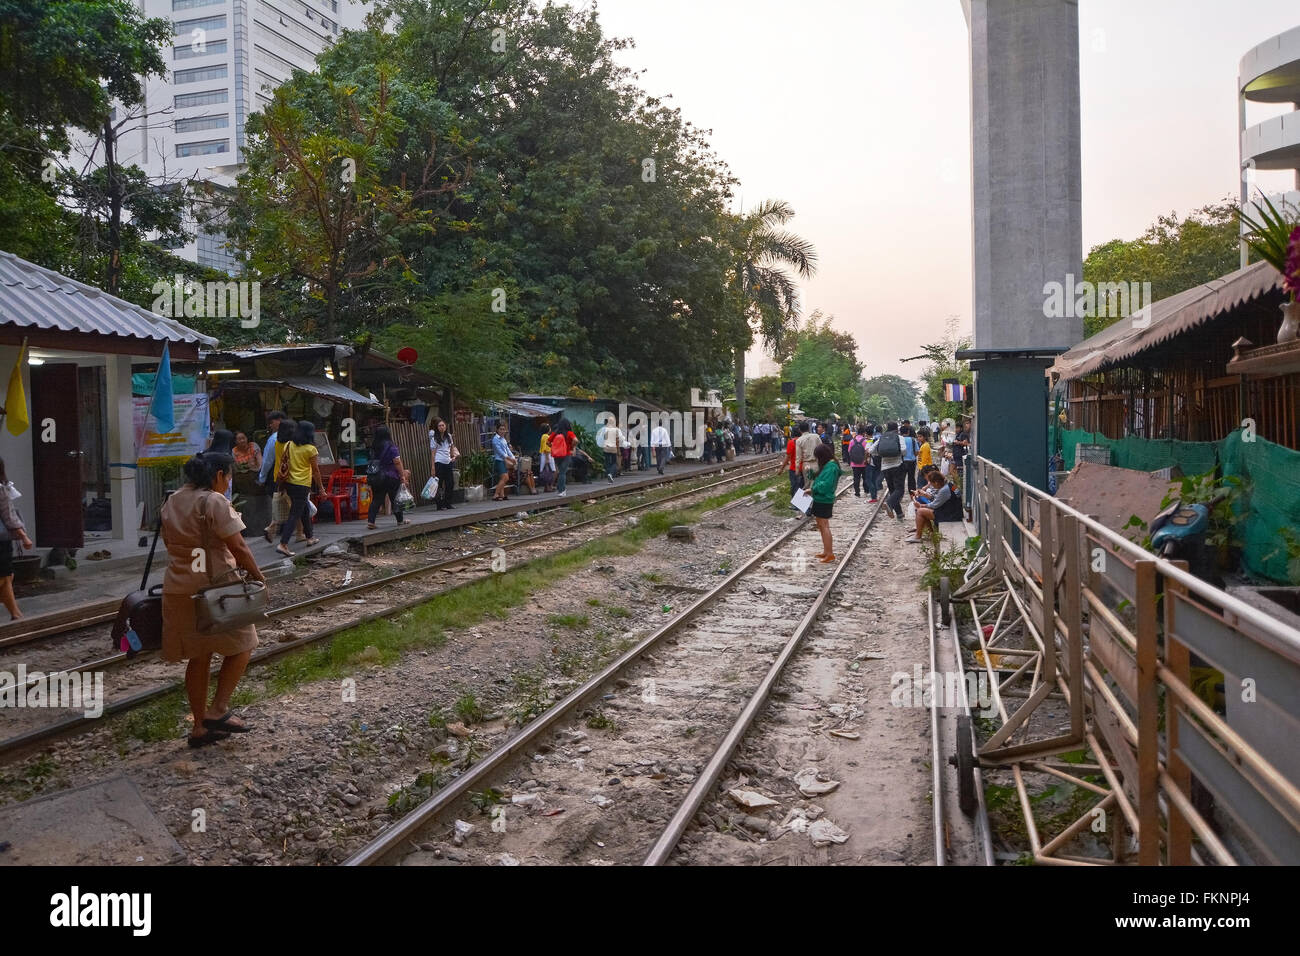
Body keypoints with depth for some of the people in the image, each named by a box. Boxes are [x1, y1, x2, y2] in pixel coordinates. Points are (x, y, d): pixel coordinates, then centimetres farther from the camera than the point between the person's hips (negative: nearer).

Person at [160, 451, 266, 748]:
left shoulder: (171, 502, 11)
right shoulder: (214, 502, -14)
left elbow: (169, 543, 18)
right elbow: (238, 548, -16)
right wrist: (258, 577, -6)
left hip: (178, 588, 8)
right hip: (214, 587, -8)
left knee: (198, 658, 15)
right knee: (240, 646, 10)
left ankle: (200, 726, 20)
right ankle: (218, 710, 5)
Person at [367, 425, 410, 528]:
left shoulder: (373, 447, 6)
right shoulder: (391, 446, -12)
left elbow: (372, 462, 14)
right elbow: (397, 462, -15)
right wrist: (402, 475, -9)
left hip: (376, 477, 5)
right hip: (391, 477, -5)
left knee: (376, 500, 6)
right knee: (395, 499, 8)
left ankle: (370, 521, -4)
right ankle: (400, 520, 19)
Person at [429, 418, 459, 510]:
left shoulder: (448, 436, 11)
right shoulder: (434, 438, -4)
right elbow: (433, 452, -6)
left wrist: (454, 456, 13)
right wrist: (433, 466, -11)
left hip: (448, 462, 5)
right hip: (439, 462, -5)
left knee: (450, 483, 4)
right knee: (439, 484, -5)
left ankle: (448, 504, 13)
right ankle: (439, 505, -1)